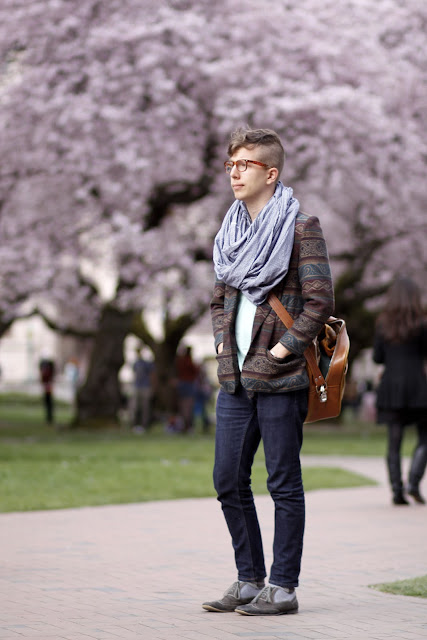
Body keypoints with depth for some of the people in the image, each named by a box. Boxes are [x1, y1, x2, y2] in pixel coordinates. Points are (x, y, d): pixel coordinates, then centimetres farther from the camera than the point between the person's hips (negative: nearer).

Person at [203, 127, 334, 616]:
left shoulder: (301, 227, -5)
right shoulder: (232, 230, 15)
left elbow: (320, 301, -11)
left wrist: (283, 349, -14)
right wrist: (222, 341, 10)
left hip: (279, 378, -7)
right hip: (234, 377, 7)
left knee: (283, 483, -1)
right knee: (228, 481, 8)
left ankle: (283, 588, 7)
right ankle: (249, 581, 20)